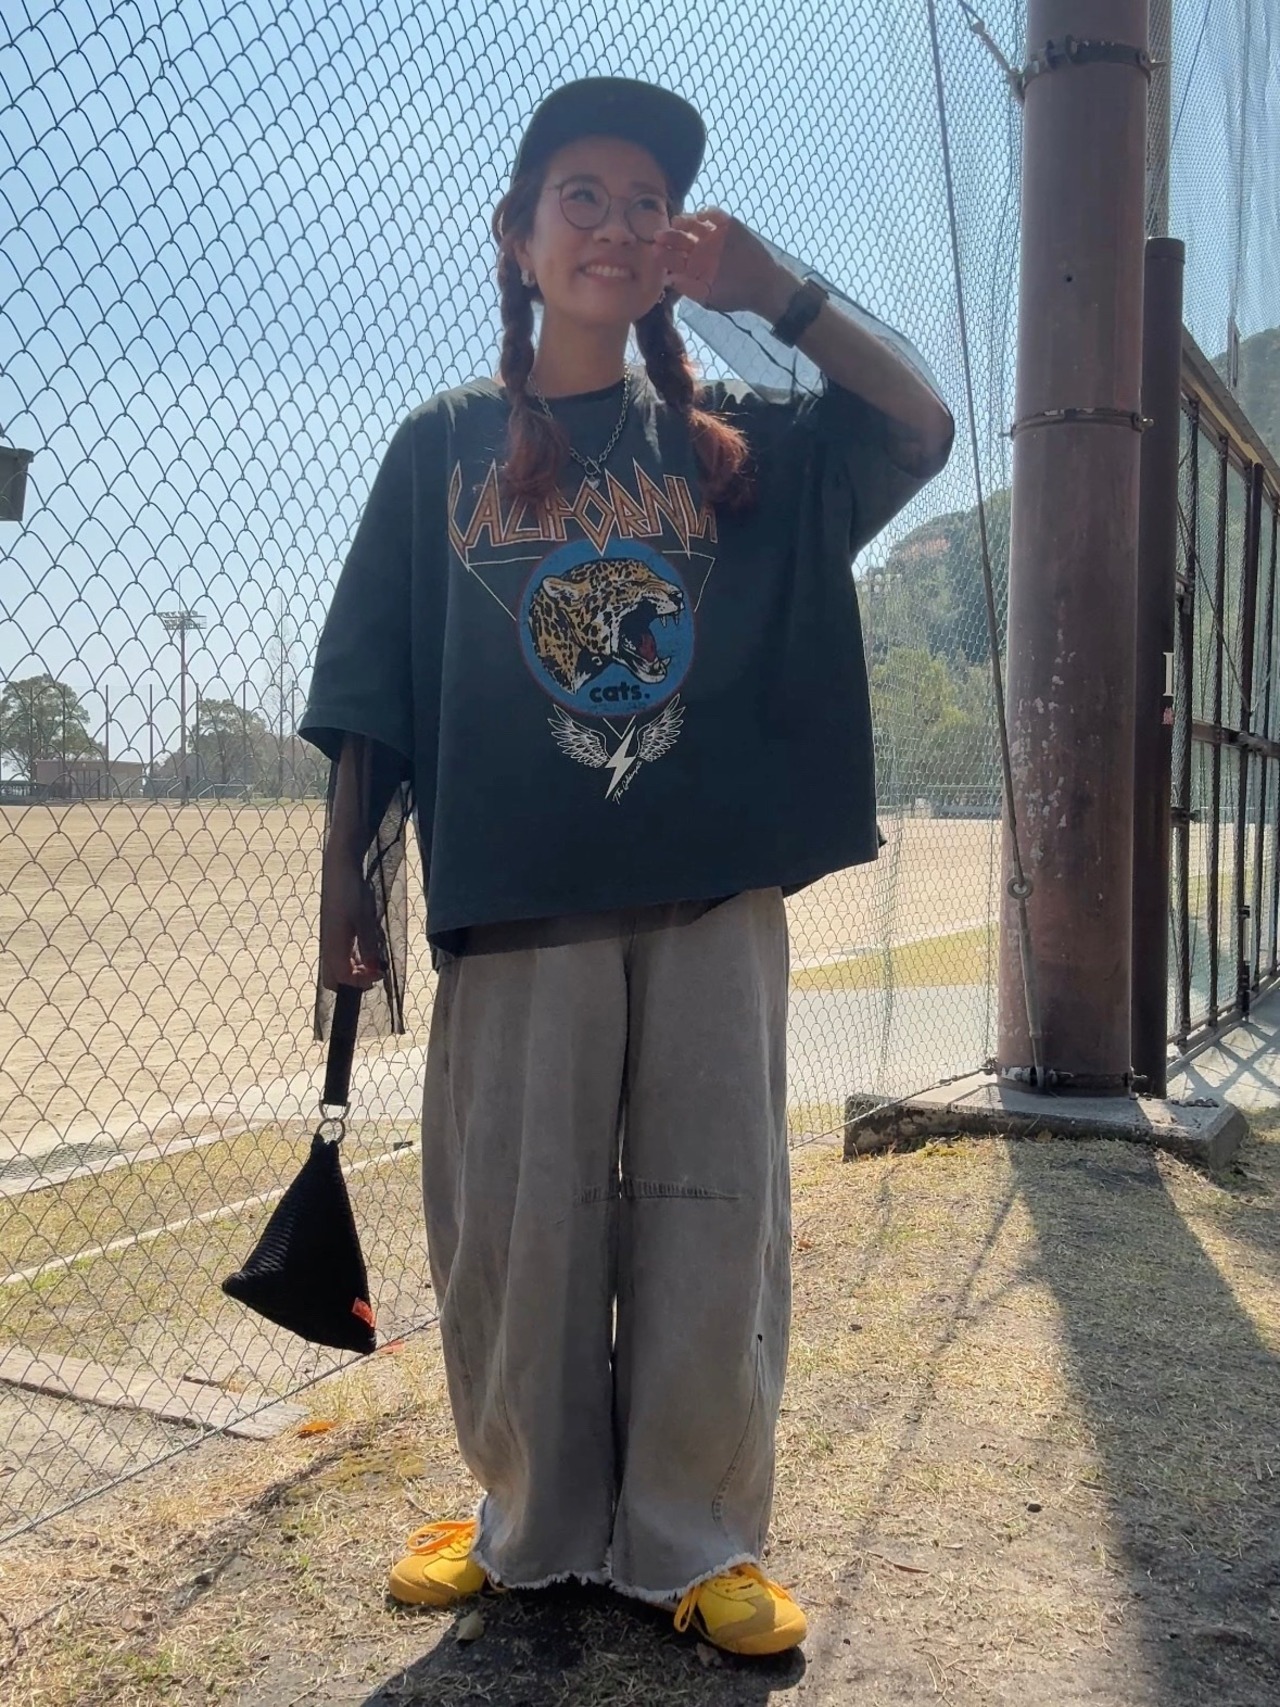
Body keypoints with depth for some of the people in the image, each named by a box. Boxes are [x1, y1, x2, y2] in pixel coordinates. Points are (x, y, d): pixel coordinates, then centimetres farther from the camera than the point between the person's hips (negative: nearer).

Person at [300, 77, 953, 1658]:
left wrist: (776, 293, -7)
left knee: (710, 1211, 3)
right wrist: (344, 871, 2)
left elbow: (922, 423, 0)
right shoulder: (443, 444, 10)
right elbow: (374, 684, 7)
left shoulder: (730, 439, 13)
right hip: (516, 893, -1)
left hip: (716, 887, 1)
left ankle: (695, 1540, 19)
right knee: (513, 1218, 3)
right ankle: (533, 1520, 24)